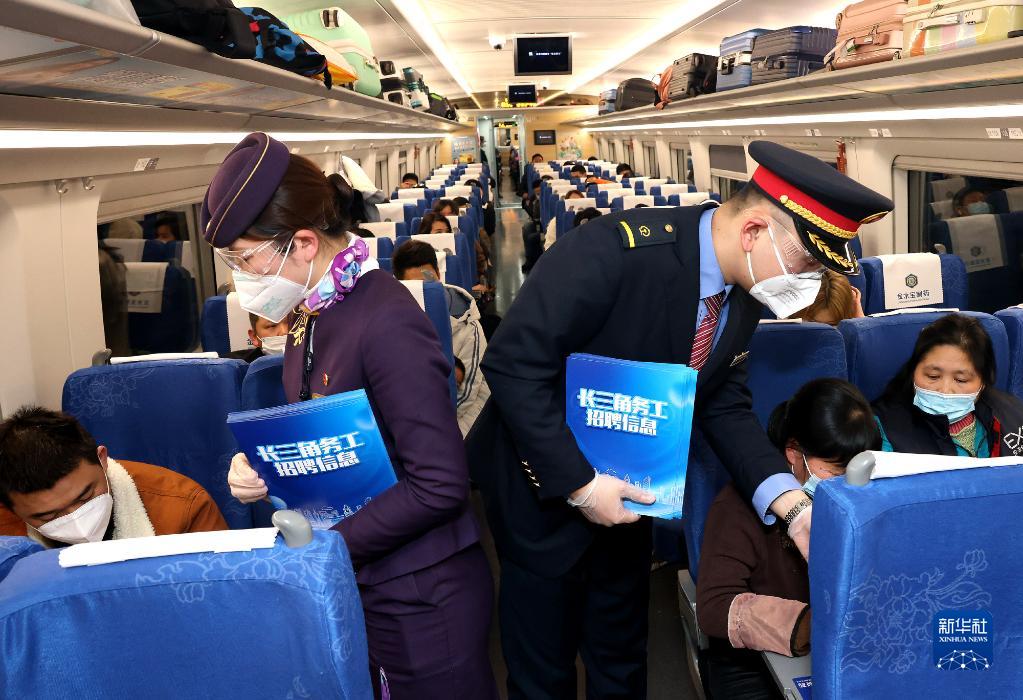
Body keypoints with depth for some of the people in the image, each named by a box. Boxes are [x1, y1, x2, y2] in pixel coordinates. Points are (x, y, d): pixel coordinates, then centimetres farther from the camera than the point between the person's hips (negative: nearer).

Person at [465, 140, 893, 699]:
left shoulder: (745, 292, -8)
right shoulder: (618, 248, -31)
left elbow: (723, 403, -1)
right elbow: (513, 364, -29)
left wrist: (791, 504, -13)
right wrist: (579, 483, -27)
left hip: (624, 487, 7)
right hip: (545, 485, -6)